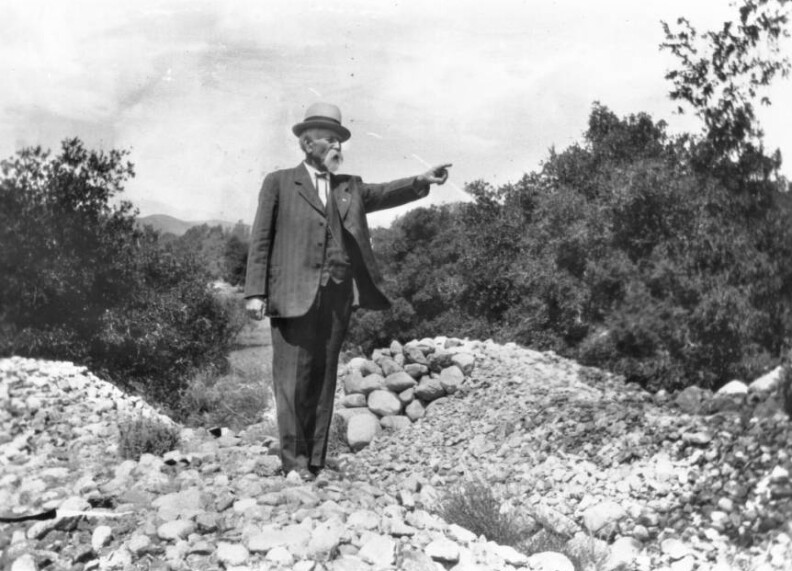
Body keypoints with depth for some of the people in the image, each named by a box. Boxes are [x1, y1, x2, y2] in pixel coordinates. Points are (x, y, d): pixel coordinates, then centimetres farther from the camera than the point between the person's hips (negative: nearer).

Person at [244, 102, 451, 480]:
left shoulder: (350, 187, 19)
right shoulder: (279, 183, 8)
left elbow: (384, 194, 3)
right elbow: (261, 240, 3)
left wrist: (422, 181, -15)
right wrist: (255, 292, -6)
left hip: (338, 294, 4)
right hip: (295, 294, -4)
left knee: (324, 378, 6)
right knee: (293, 377, -2)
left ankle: (316, 463, 12)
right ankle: (293, 460, 8)